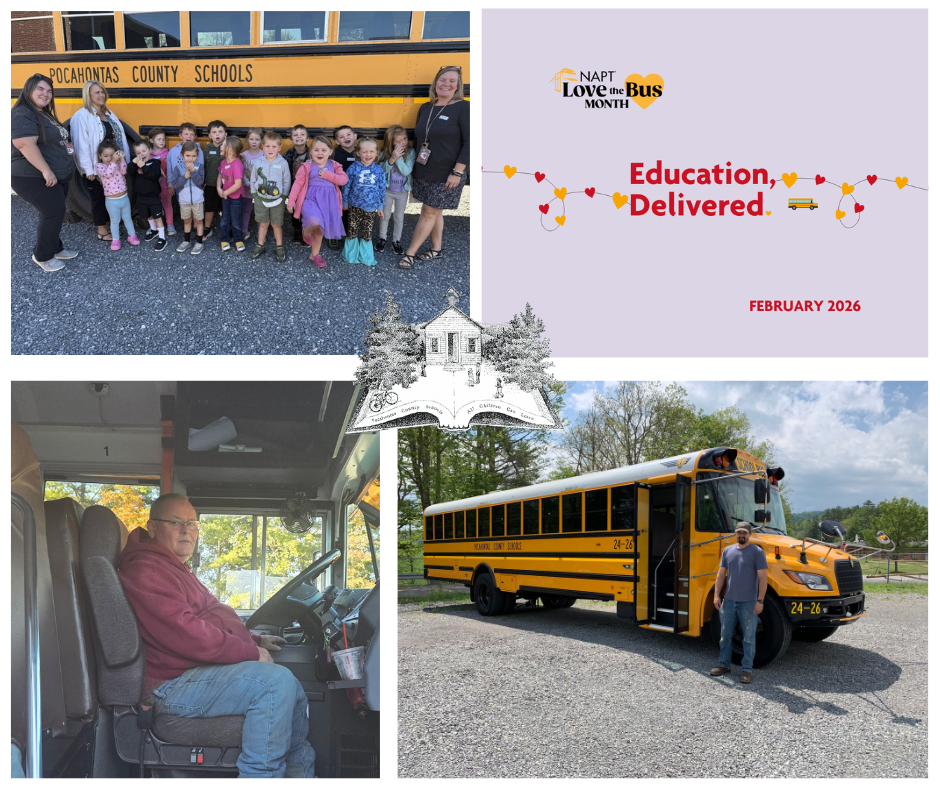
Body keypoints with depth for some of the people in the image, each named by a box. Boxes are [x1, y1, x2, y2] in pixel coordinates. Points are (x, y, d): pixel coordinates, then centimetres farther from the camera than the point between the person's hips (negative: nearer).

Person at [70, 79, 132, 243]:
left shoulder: (108, 113, 10)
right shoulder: (82, 116, -14)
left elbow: (120, 136, 13)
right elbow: (81, 144, -18)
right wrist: (88, 169, -20)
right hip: (96, 166, -7)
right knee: (99, 197, 4)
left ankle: (110, 226, 26)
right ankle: (102, 232, 14)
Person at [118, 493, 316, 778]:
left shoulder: (176, 569, 23)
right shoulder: (145, 569, -15)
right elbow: (185, 634, -24)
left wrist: (253, 639, 15)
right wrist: (251, 652, -17)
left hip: (202, 668, 12)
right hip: (173, 683, -11)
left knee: (292, 690, 10)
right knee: (276, 682, -27)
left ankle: (301, 770, 18)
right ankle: (262, 776, -21)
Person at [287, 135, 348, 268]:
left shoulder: (334, 166, 4)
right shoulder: (307, 167, -3)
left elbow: (344, 180, -6)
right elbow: (298, 183, -2)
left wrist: (328, 175, -16)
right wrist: (291, 200, -5)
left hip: (328, 201, 3)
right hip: (311, 198, -3)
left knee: (320, 228, 12)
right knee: (315, 221, -30)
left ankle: (315, 254, 28)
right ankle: (306, 232, 7)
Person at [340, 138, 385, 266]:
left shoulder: (379, 170, -2)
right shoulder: (354, 168, -7)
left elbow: (381, 190, 5)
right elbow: (346, 186, 0)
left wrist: (380, 207, 7)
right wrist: (345, 203, 4)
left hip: (371, 207, 1)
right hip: (355, 206, -1)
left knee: (367, 233, 9)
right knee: (352, 231, 7)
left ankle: (366, 256, 23)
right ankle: (351, 255, 23)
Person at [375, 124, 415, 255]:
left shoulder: (410, 153, -16)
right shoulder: (385, 153, -13)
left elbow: (406, 171, -23)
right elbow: (382, 170, -20)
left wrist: (398, 158, -33)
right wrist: (392, 158, -33)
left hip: (402, 191, -1)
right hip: (387, 190, 1)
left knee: (399, 218, 12)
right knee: (385, 215, 16)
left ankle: (396, 241, 28)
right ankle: (382, 238, 33)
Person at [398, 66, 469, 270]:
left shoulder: (463, 108, -11)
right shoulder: (425, 108, 7)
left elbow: (468, 142, -14)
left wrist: (457, 172, -18)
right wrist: (412, 166, 14)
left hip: (446, 175, -6)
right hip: (423, 172, 6)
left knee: (429, 212, -1)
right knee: (434, 212, 14)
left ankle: (410, 253, 6)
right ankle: (437, 249, 28)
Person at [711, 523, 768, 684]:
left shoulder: (757, 552, -7)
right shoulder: (728, 551, 7)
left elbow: (762, 578, -9)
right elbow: (721, 575, 10)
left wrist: (760, 601, -14)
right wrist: (717, 595, 3)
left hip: (749, 603, -4)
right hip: (729, 600, 5)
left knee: (749, 637, 2)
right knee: (725, 635, 13)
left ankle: (746, 669, 12)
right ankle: (724, 664, 25)